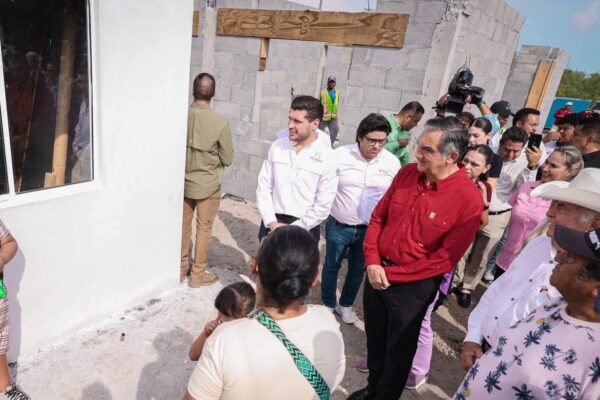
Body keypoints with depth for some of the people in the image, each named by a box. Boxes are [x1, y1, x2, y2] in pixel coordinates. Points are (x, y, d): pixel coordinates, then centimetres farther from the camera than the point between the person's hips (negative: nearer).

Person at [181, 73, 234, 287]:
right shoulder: (220, 123, -19)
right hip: (208, 185, -4)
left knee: (183, 226, 18)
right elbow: (228, 159, -10)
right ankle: (198, 274, 22)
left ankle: (181, 268, 33)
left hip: (184, 182, 4)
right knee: (204, 229, 10)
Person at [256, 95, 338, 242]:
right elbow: (264, 187, 2)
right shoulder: (277, 147, 1)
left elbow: (324, 205, -10)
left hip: (304, 229, -3)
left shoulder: (327, 157, -9)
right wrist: (272, 222, -7)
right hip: (272, 225, 3)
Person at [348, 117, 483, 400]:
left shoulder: (469, 200, -20)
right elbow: (378, 217, 3)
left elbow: (444, 259, -18)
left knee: (398, 349, 17)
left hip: (413, 286, -5)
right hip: (377, 274, 5)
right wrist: (372, 262, -9)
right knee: (374, 339, 23)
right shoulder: (407, 173, -4)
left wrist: (392, 275, -15)